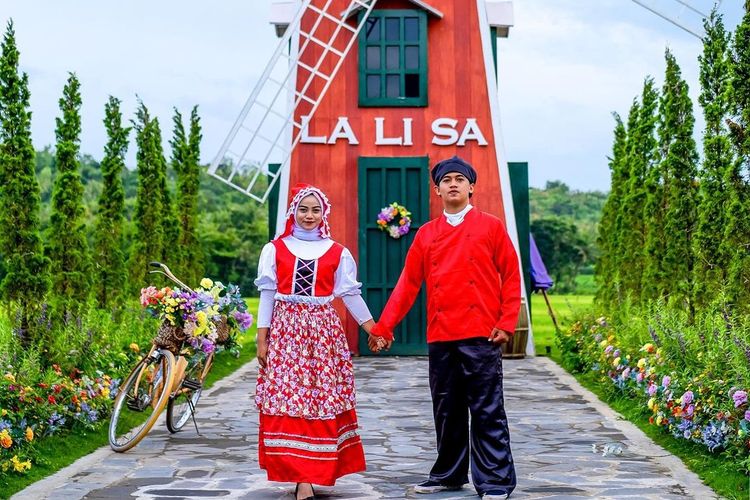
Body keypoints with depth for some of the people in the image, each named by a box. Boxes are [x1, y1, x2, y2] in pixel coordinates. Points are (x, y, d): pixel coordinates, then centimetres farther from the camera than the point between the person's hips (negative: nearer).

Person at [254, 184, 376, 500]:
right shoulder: (275, 249, 7)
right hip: (285, 330, -1)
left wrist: (373, 329, 6)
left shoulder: (337, 253, 8)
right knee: (288, 401, -7)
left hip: (323, 331, 1)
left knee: (322, 401, -3)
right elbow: (267, 295, 6)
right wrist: (262, 339, 1)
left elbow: (350, 294, 9)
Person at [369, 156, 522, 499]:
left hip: (480, 336, -3)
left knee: (487, 412, -2)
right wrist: (383, 327, 5)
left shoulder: (491, 227, 3)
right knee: (446, 410, 11)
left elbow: (511, 277, 2)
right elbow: (408, 284, 10)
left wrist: (506, 324, -6)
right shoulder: (426, 234, 12)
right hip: (440, 337, 4)